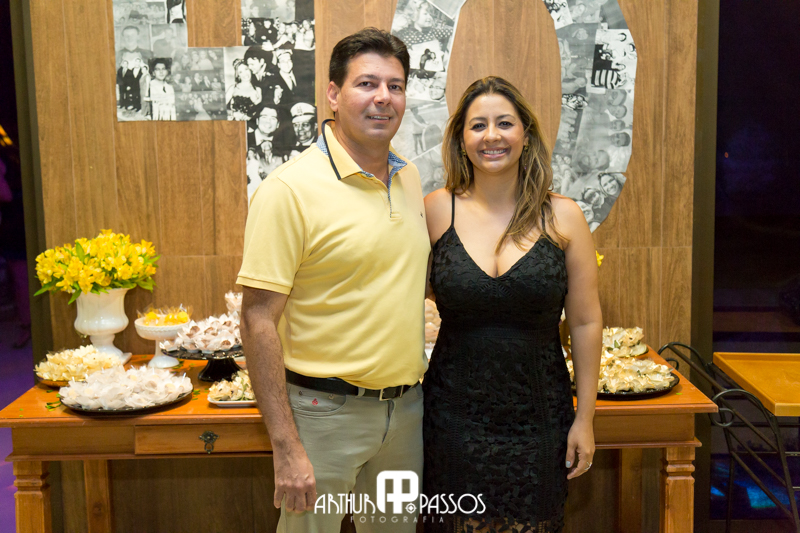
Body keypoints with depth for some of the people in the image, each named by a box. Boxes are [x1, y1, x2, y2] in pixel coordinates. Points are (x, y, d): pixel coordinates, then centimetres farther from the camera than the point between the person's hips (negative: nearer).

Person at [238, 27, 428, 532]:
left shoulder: (410, 177, 5)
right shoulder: (291, 188, -16)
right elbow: (258, 320, -18)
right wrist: (286, 447, -19)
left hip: (407, 407, 6)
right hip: (325, 410, -6)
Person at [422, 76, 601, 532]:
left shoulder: (563, 217, -4)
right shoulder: (436, 210, -4)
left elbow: (585, 323, 0)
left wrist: (585, 417, 1)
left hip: (538, 421, 1)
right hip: (455, 420, 0)